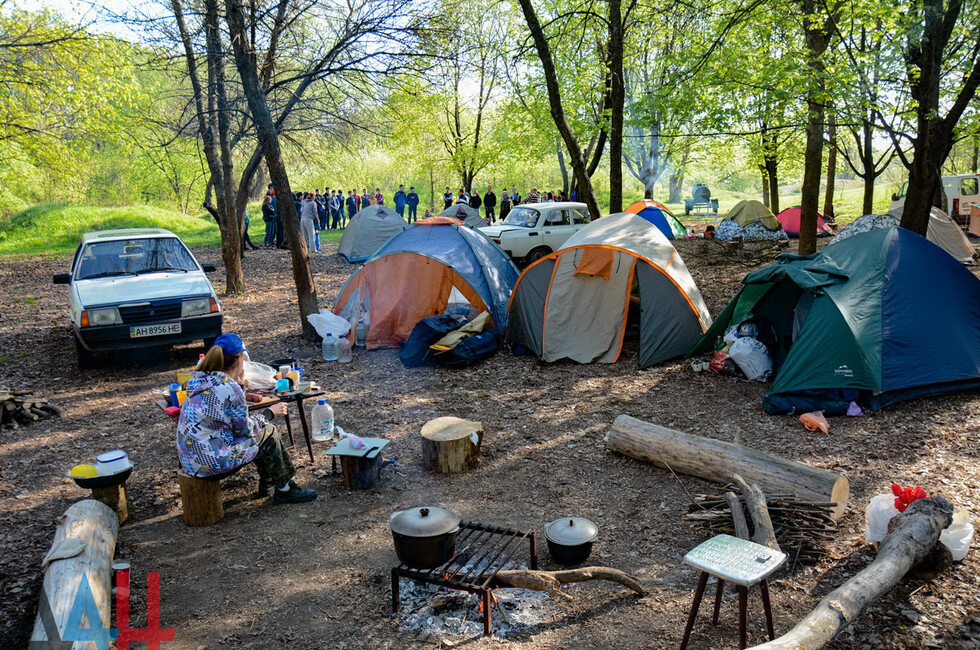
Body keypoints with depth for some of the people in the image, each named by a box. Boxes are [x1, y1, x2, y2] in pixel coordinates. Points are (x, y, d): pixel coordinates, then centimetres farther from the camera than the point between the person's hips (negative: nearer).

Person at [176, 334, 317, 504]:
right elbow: (246, 428, -9)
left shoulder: (199, 381, 6)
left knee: (261, 429, 22)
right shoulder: (229, 389, -20)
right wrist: (270, 413, 5)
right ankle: (285, 489, 20)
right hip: (211, 463, -9)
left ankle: (267, 485, 36)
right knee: (268, 433, 7)